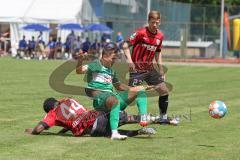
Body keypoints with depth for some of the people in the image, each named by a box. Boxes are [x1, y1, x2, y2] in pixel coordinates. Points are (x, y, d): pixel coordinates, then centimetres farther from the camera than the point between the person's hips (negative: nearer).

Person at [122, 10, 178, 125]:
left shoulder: (160, 36, 5)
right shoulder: (141, 33, -14)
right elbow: (126, 45, -12)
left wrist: (161, 70, 15)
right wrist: (129, 60, -26)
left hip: (150, 68, 6)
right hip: (137, 69, -6)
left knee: (164, 91, 4)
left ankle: (163, 117, 16)